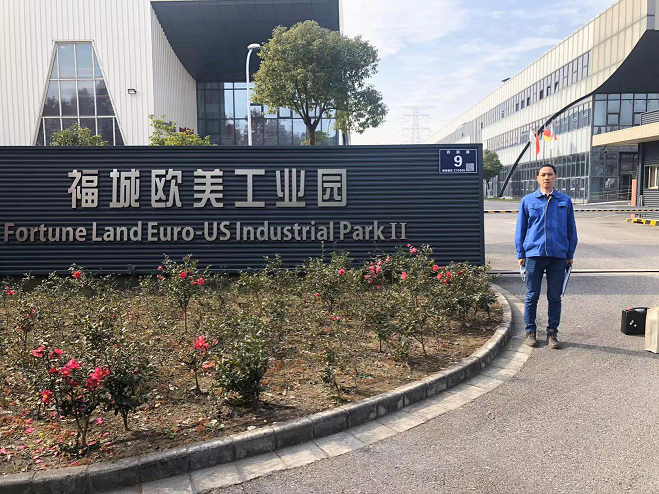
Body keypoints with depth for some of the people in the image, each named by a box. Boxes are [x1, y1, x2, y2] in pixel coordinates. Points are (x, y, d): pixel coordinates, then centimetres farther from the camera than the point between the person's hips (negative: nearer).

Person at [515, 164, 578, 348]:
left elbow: (571, 230, 12)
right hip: (534, 254, -1)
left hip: (558, 255, 1)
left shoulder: (565, 201, 8)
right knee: (532, 296, 4)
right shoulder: (528, 200, 6)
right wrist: (520, 254, 2)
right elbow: (520, 228, 7)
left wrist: (570, 255, 7)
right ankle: (530, 331, 16)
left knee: (555, 297, 7)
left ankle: (552, 333, 18)